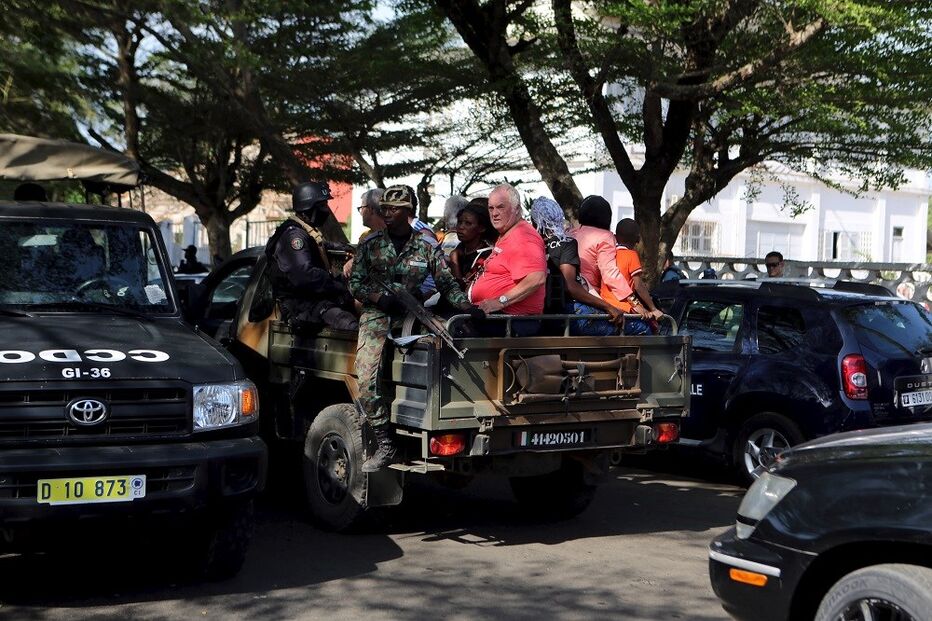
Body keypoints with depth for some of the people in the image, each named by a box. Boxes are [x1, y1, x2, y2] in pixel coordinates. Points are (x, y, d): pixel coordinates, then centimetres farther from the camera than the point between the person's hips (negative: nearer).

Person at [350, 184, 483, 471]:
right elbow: (355, 283, 6)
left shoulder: (427, 247, 6)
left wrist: (467, 307, -11)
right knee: (367, 379, -19)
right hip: (376, 316, 0)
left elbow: (447, 284, 6)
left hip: (411, 315, 0)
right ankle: (385, 445, -15)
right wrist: (380, 297, -11)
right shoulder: (370, 244, 8)